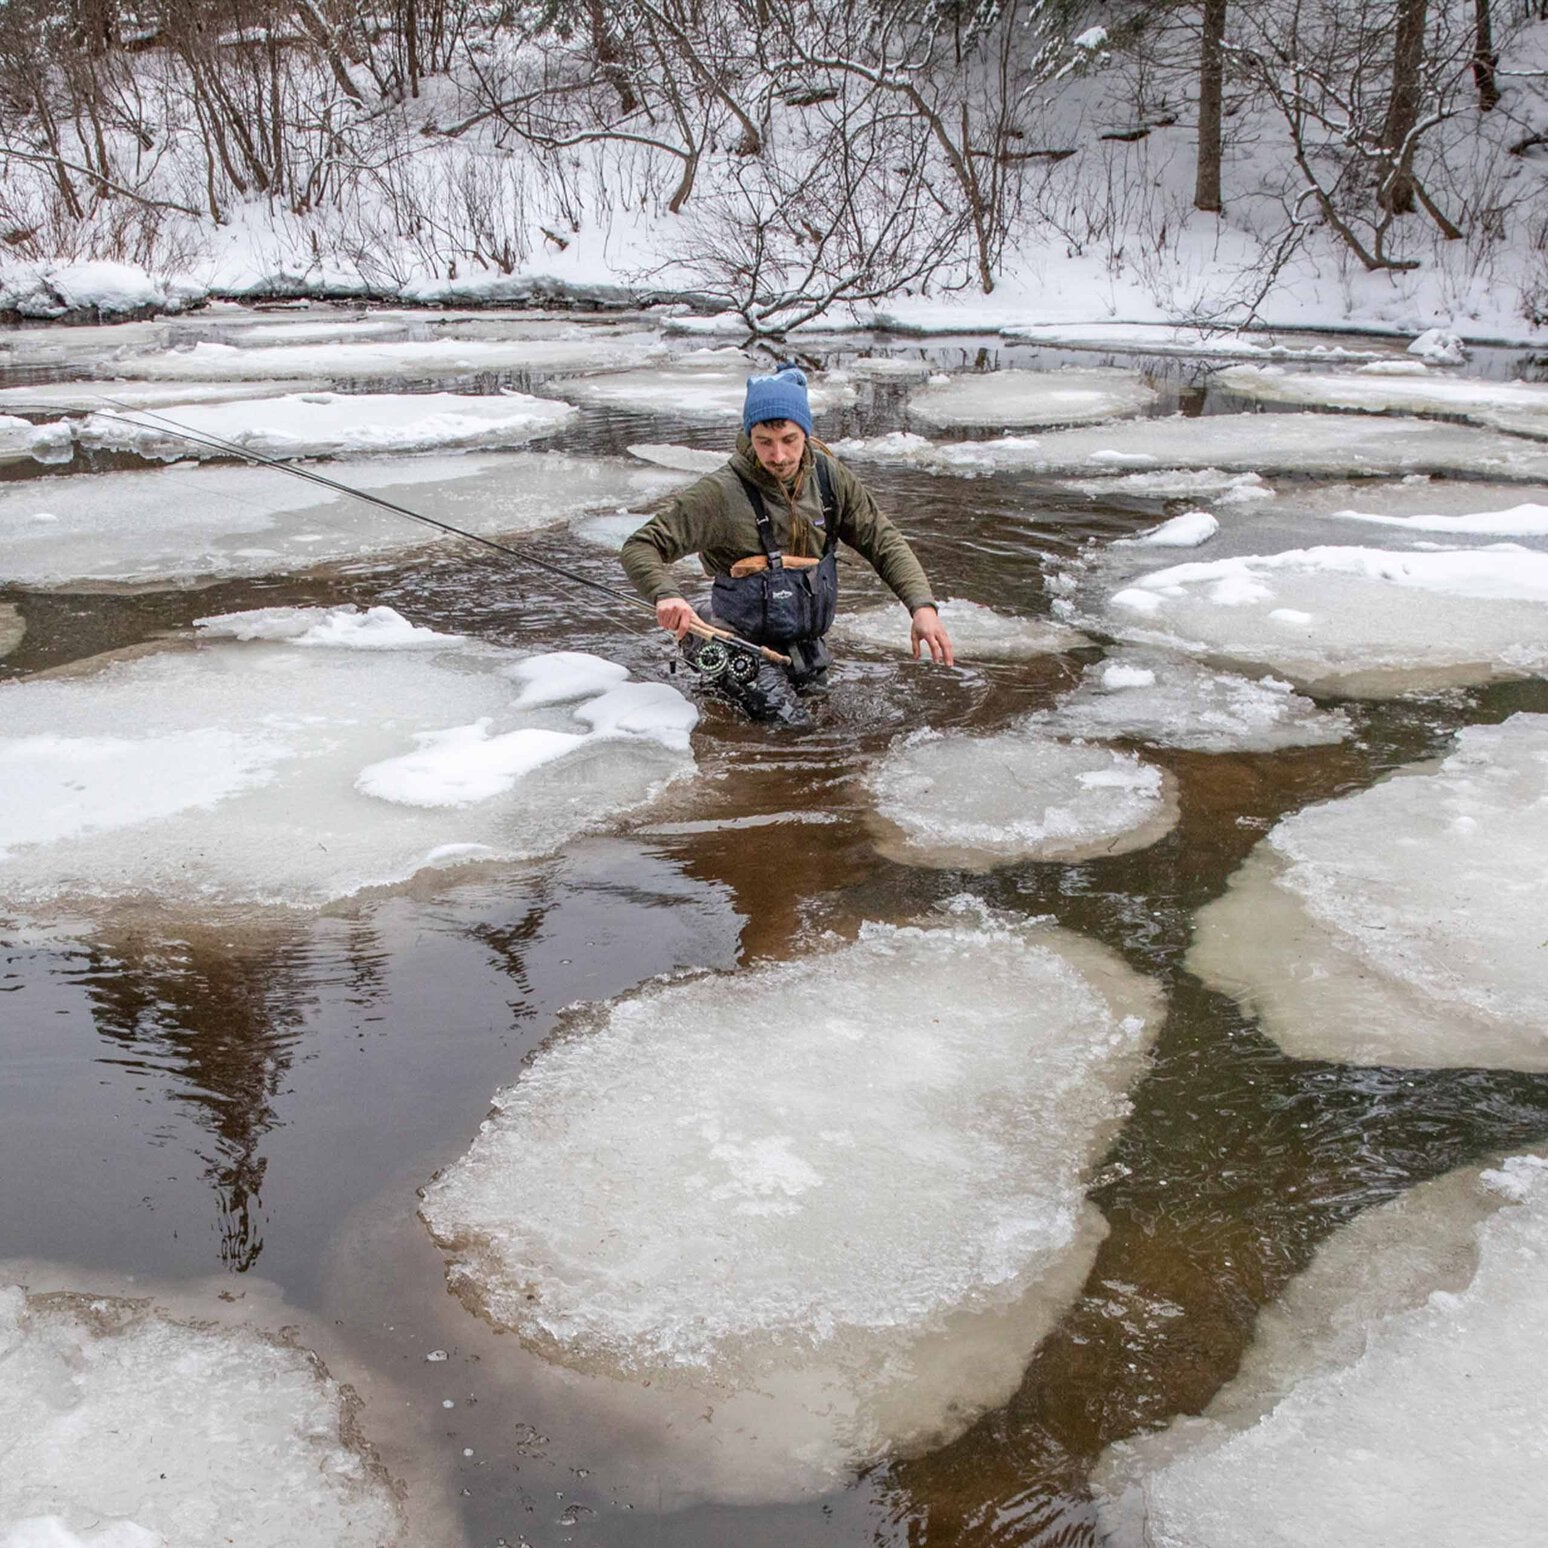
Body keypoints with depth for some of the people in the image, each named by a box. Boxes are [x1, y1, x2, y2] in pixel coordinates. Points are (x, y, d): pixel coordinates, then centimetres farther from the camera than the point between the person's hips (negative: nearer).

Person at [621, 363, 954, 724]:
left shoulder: (829, 477, -7)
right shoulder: (722, 492, -21)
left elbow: (883, 541, -2)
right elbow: (640, 548, -22)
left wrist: (922, 605, -18)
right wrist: (666, 595, -43)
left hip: (810, 649, 6)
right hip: (747, 647, -5)